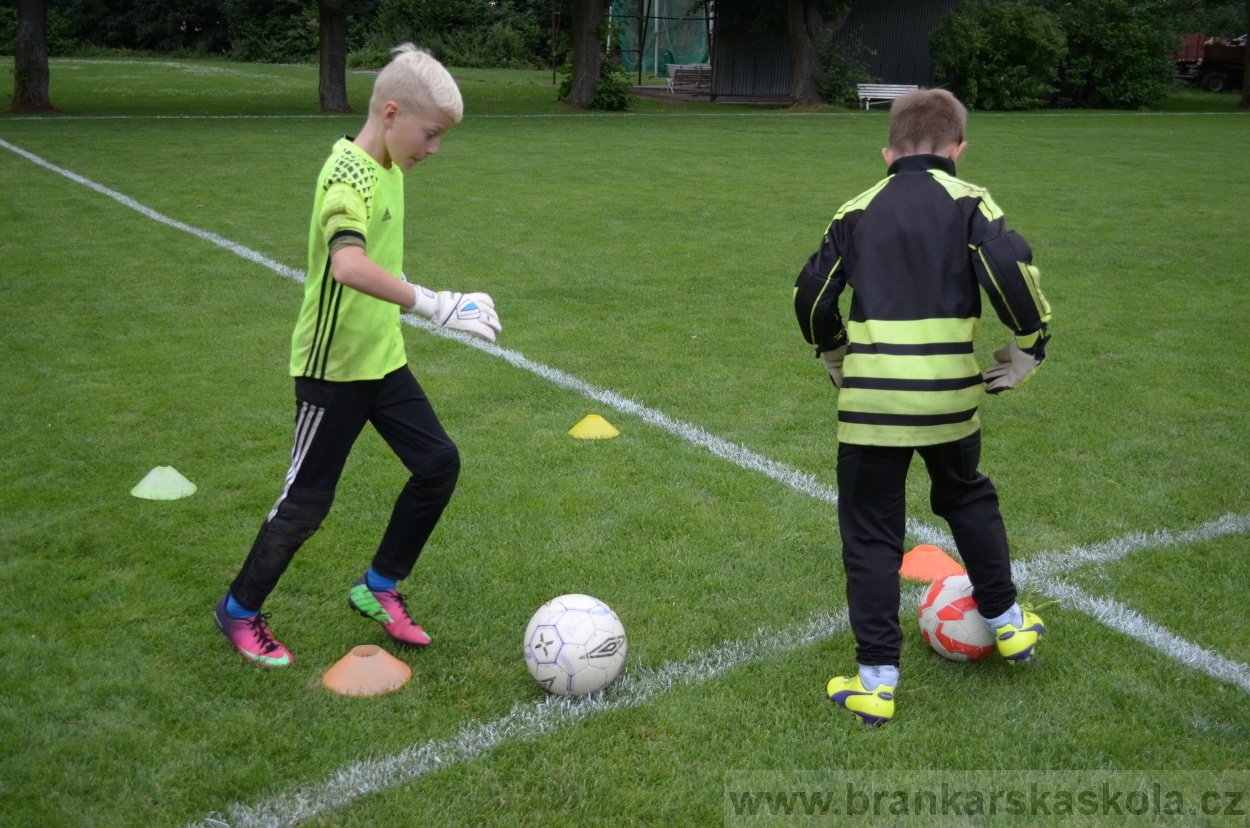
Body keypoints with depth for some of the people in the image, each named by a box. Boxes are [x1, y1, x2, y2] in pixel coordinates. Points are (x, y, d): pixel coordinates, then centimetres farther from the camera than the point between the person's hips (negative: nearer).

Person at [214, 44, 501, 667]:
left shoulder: (386, 168, 5)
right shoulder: (349, 176, -24)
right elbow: (348, 266, -43)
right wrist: (434, 306, -44)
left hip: (381, 358, 9)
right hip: (333, 366, -9)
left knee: (439, 463, 7)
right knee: (308, 500, 2)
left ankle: (378, 589, 23)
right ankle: (239, 611, 23)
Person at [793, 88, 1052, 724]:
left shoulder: (858, 211, 8)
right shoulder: (968, 203, 2)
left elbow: (811, 295, 8)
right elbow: (1012, 270, -13)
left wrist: (837, 356, 24)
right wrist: (1028, 346, 1)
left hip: (868, 401, 0)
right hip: (948, 397, 1)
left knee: (870, 534, 7)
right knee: (967, 498, 27)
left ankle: (876, 681, 8)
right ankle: (1007, 622, 39)